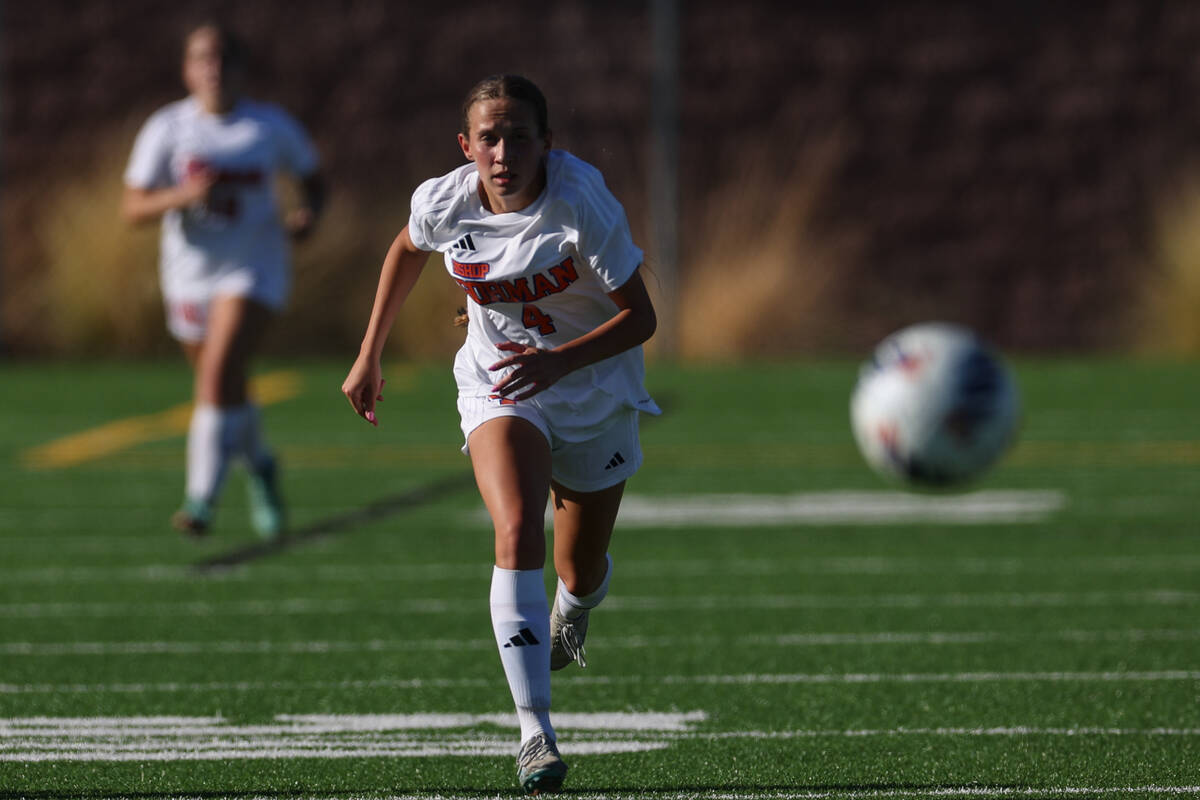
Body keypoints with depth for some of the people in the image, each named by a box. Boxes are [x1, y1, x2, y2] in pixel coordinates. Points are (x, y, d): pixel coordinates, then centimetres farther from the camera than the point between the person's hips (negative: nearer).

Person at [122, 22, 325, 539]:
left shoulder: (273, 126, -3)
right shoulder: (167, 128, -4)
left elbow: (312, 180, 12)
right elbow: (132, 208, -7)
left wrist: (308, 215, -10)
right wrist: (183, 196, -26)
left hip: (252, 270, -3)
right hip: (189, 273, 3)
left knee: (219, 375, -21)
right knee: (225, 391, 15)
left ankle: (202, 499, -22)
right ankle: (260, 467, 45)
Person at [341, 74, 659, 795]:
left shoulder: (584, 205, -27)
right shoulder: (444, 204, -17)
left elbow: (640, 317, -22)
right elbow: (407, 251, 8)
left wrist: (559, 361, -37)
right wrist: (370, 355, 11)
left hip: (596, 390, -1)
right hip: (499, 387, 1)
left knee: (581, 573, 13)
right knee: (518, 534, -26)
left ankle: (569, 615, 54)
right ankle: (536, 731, -29)